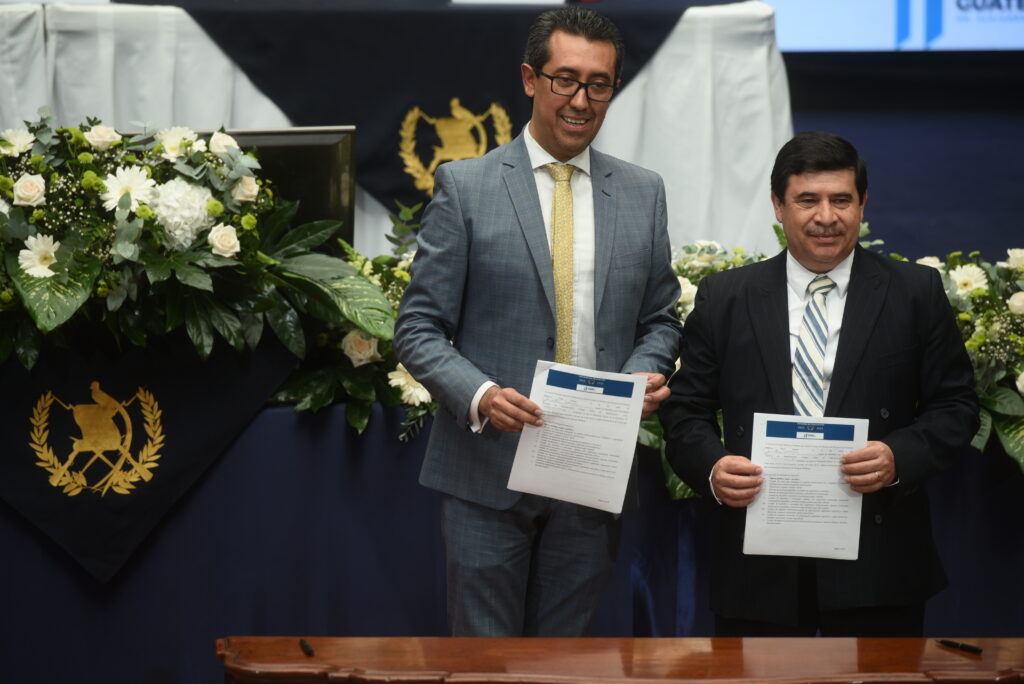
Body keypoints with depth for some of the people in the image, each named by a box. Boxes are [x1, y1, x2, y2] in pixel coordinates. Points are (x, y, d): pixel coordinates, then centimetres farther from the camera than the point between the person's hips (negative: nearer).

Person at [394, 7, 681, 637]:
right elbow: (420, 328, -2)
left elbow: (660, 318, 16)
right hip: (487, 472, -3)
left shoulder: (644, 194, 10)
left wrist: (645, 372, -6)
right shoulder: (465, 187, -1)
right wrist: (478, 395, -20)